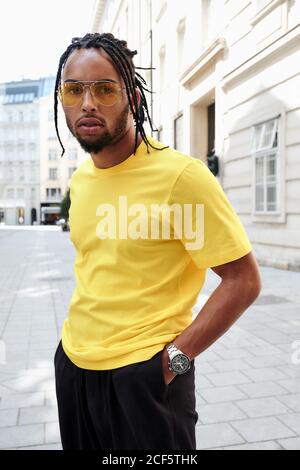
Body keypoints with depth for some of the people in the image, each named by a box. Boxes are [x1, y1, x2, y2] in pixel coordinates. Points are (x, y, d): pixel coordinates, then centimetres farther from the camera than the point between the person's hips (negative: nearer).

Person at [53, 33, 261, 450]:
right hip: (72, 363, 7)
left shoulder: (181, 175, -18)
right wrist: (80, 336, 11)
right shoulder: (80, 178, 5)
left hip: (143, 376, -7)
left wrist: (174, 358, -16)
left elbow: (243, 281, -16)